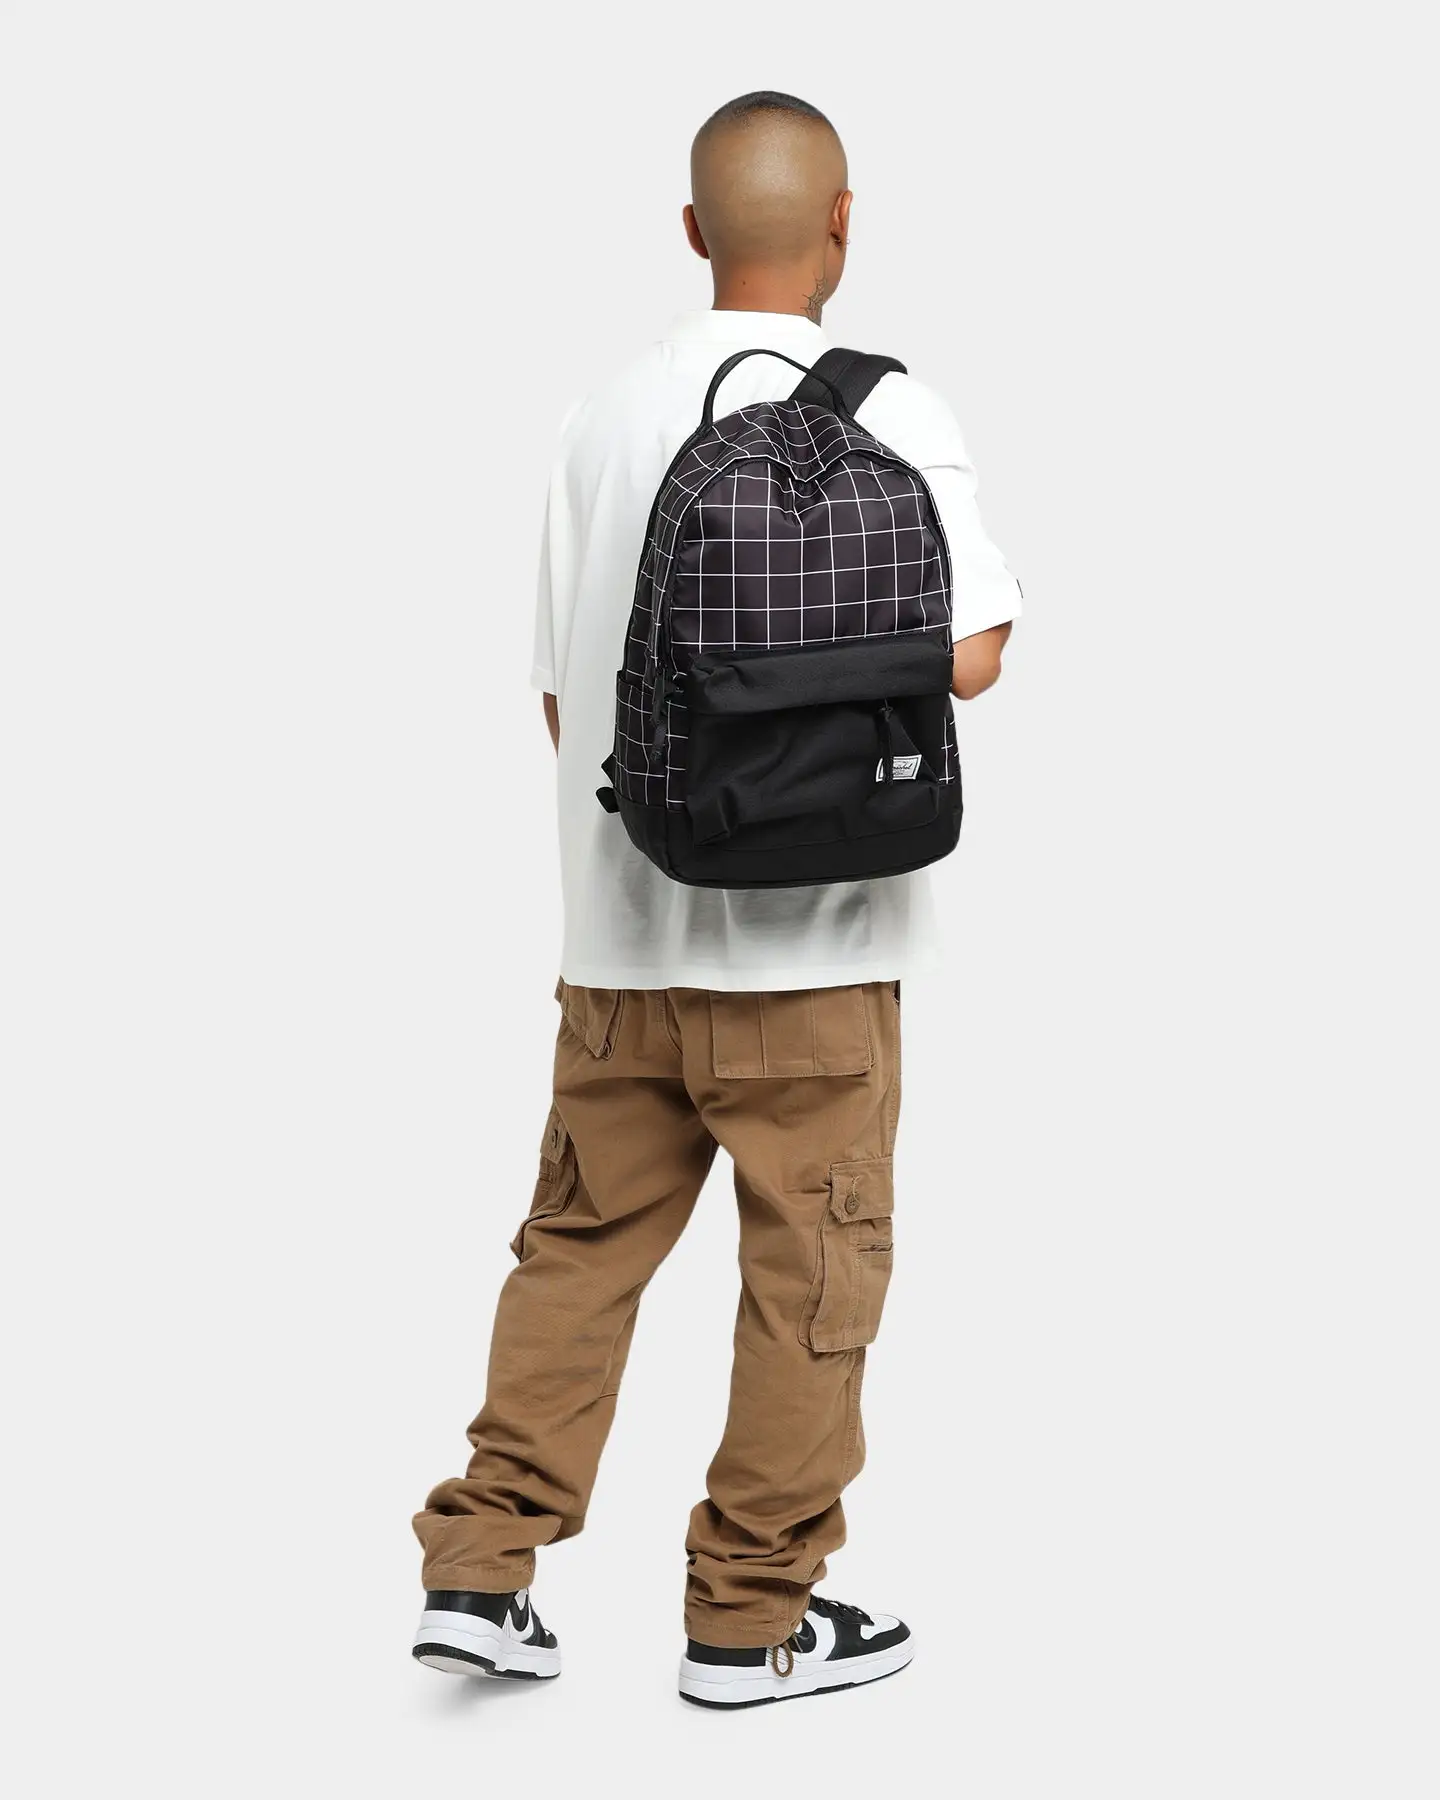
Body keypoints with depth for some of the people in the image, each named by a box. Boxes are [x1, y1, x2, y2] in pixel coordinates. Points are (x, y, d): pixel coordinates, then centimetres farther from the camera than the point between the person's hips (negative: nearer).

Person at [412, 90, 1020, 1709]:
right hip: (810, 932, -5)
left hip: (620, 931, 5)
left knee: (583, 1240, 14)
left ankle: (481, 1566, 12)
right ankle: (754, 1618, 11)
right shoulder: (882, 412, -9)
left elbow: (560, 688, 10)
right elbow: (964, 655, -16)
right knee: (808, 1270, 5)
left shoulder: (605, 419, 6)